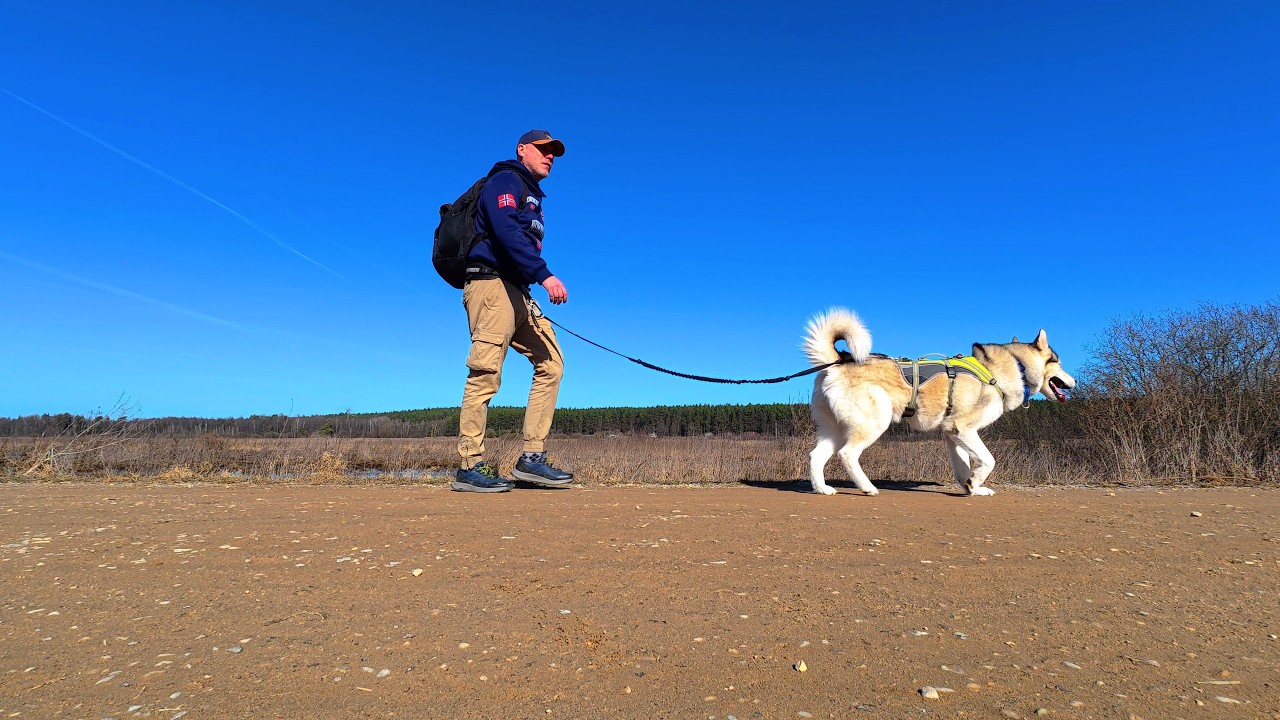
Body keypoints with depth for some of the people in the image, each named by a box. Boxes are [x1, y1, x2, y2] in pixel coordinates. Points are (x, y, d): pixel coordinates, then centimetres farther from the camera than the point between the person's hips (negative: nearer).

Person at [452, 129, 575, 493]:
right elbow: (506, 232, -18)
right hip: (491, 283, -10)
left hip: (517, 293, 10)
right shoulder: (505, 181, 0)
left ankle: (532, 457, 2)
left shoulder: (533, 197, 29)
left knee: (551, 362, 2)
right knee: (486, 372, -12)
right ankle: (471, 466, -7)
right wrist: (544, 275, -28)